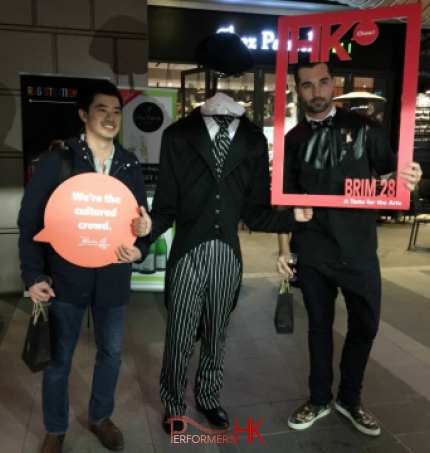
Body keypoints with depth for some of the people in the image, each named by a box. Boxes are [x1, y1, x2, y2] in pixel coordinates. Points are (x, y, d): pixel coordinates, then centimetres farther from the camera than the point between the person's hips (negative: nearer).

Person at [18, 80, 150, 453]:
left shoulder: (130, 166, 5)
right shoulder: (57, 160, -5)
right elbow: (30, 219, -5)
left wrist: (140, 249, -11)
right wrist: (33, 274, -10)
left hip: (113, 280, 3)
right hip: (66, 278, -3)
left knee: (111, 353, 16)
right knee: (59, 359, 11)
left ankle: (100, 417, 40)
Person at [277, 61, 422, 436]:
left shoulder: (363, 128, 2)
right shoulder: (294, 140, 4)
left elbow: (389, 174, 4)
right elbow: (285, 199, 6)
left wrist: (407, 178, -20)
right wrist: (284, 249, 2)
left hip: (360, 249, 0)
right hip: (313, 252, 0)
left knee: (365, 325, 9)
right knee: (320, 325, 12)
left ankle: (350, 398, 32)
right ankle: (320, 399, 31)